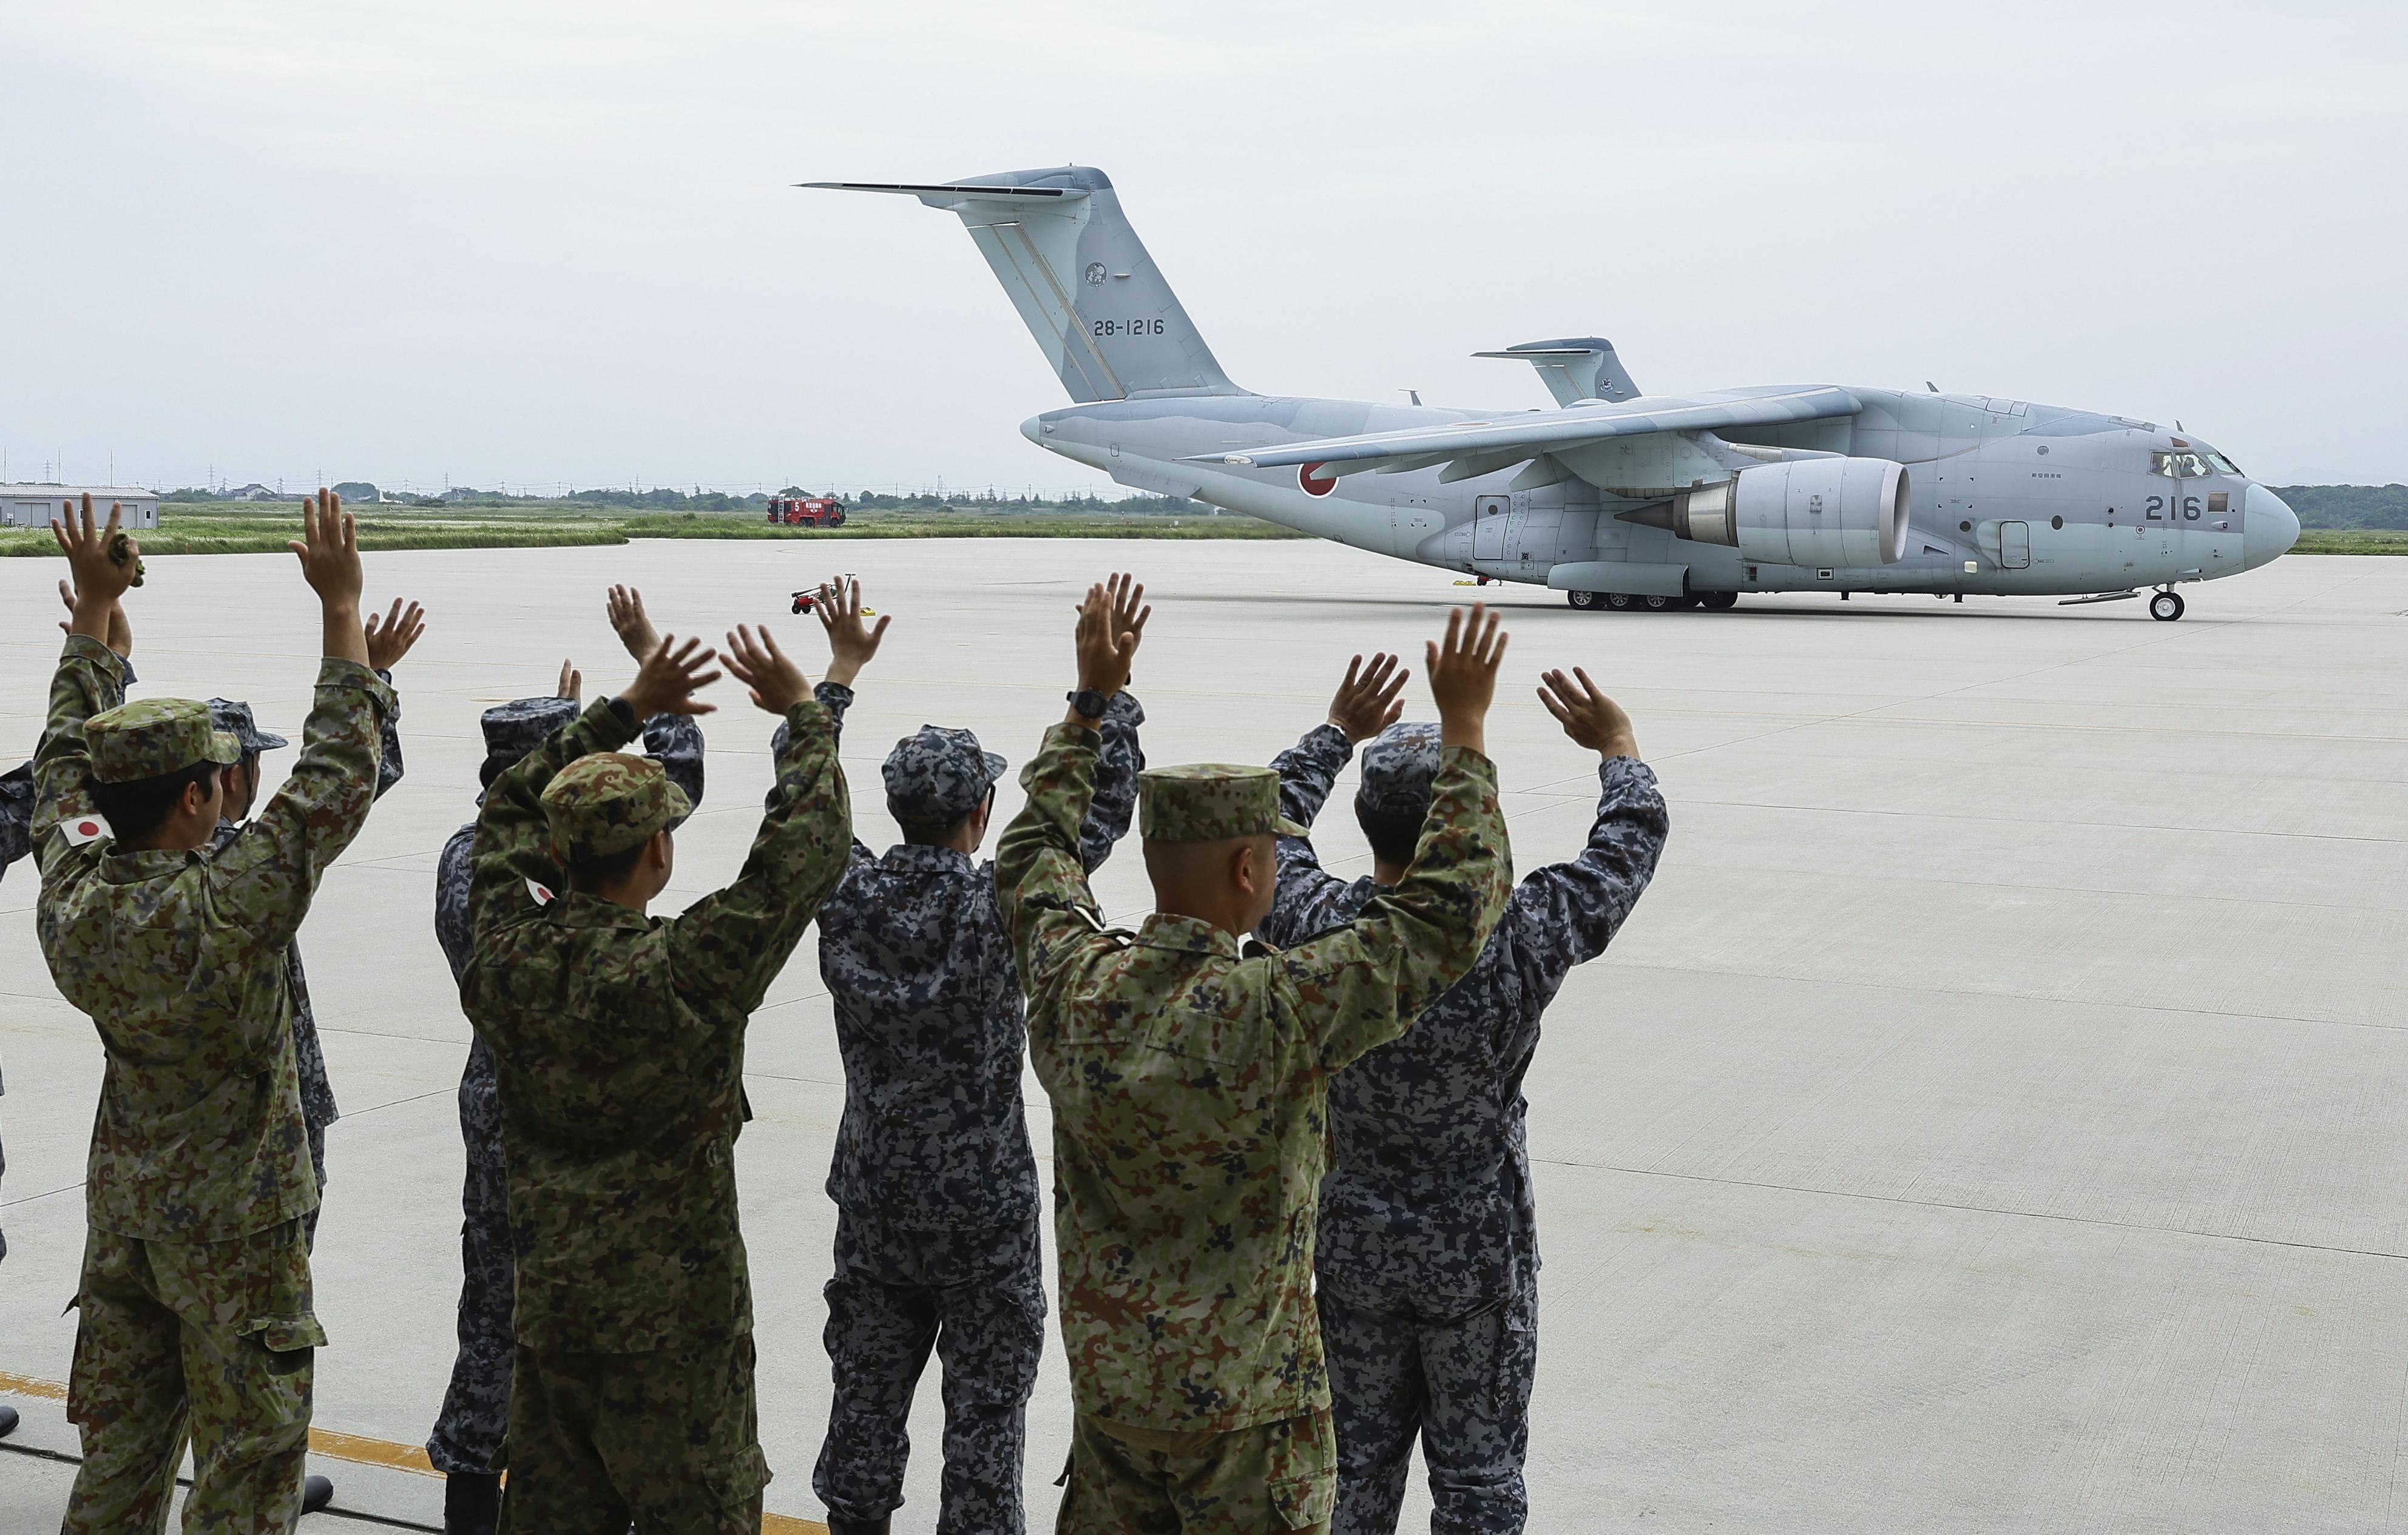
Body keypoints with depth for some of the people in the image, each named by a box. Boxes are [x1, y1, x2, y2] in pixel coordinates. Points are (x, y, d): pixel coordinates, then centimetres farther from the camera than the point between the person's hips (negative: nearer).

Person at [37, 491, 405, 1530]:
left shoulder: (72, 901, -7)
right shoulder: (225, 908, -24)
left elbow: (66, 756, 10)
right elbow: (339, 775, -20)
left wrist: (92, 607, 17)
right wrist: (341, 606, -16)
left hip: (123, 1208, 7)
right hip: (232, 1219, -7)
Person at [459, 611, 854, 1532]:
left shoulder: (505, 958, -8)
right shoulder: (685, 972, -23)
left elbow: (507, 811, 10)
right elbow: (810, 848, -16)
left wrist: (625, 711, 13)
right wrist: (805, 713, -2)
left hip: (547, 1296, 6)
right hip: (672, 1309, -5)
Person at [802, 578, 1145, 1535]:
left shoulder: (847, 895, -9)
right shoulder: (996, 906, -19)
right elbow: (1099, 813, -11)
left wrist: (841, 673, 16)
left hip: (873, 1197, 4)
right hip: (982, 1205, -4)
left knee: (868, 1383, 16)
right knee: (986, 1397, 7)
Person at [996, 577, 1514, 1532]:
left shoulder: (1074, 985, -9)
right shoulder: (1274, 1011, -25)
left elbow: (1035, 849, 12)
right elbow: (1450, 913, -19)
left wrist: (1092, 699, 18)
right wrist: (1464, 729, -11)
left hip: (1106, 1377, 6)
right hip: (1244, 1402, -5)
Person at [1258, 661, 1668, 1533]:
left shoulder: (1317, 928, -17)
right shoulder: (1517, 941, -23)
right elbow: (1633, 838, -6)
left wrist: (1340, 732, 20)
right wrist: (1617, 747, 12)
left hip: (1351, 1246, 3)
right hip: (1478, 1254, -2)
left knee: (1358, 1465, 18)